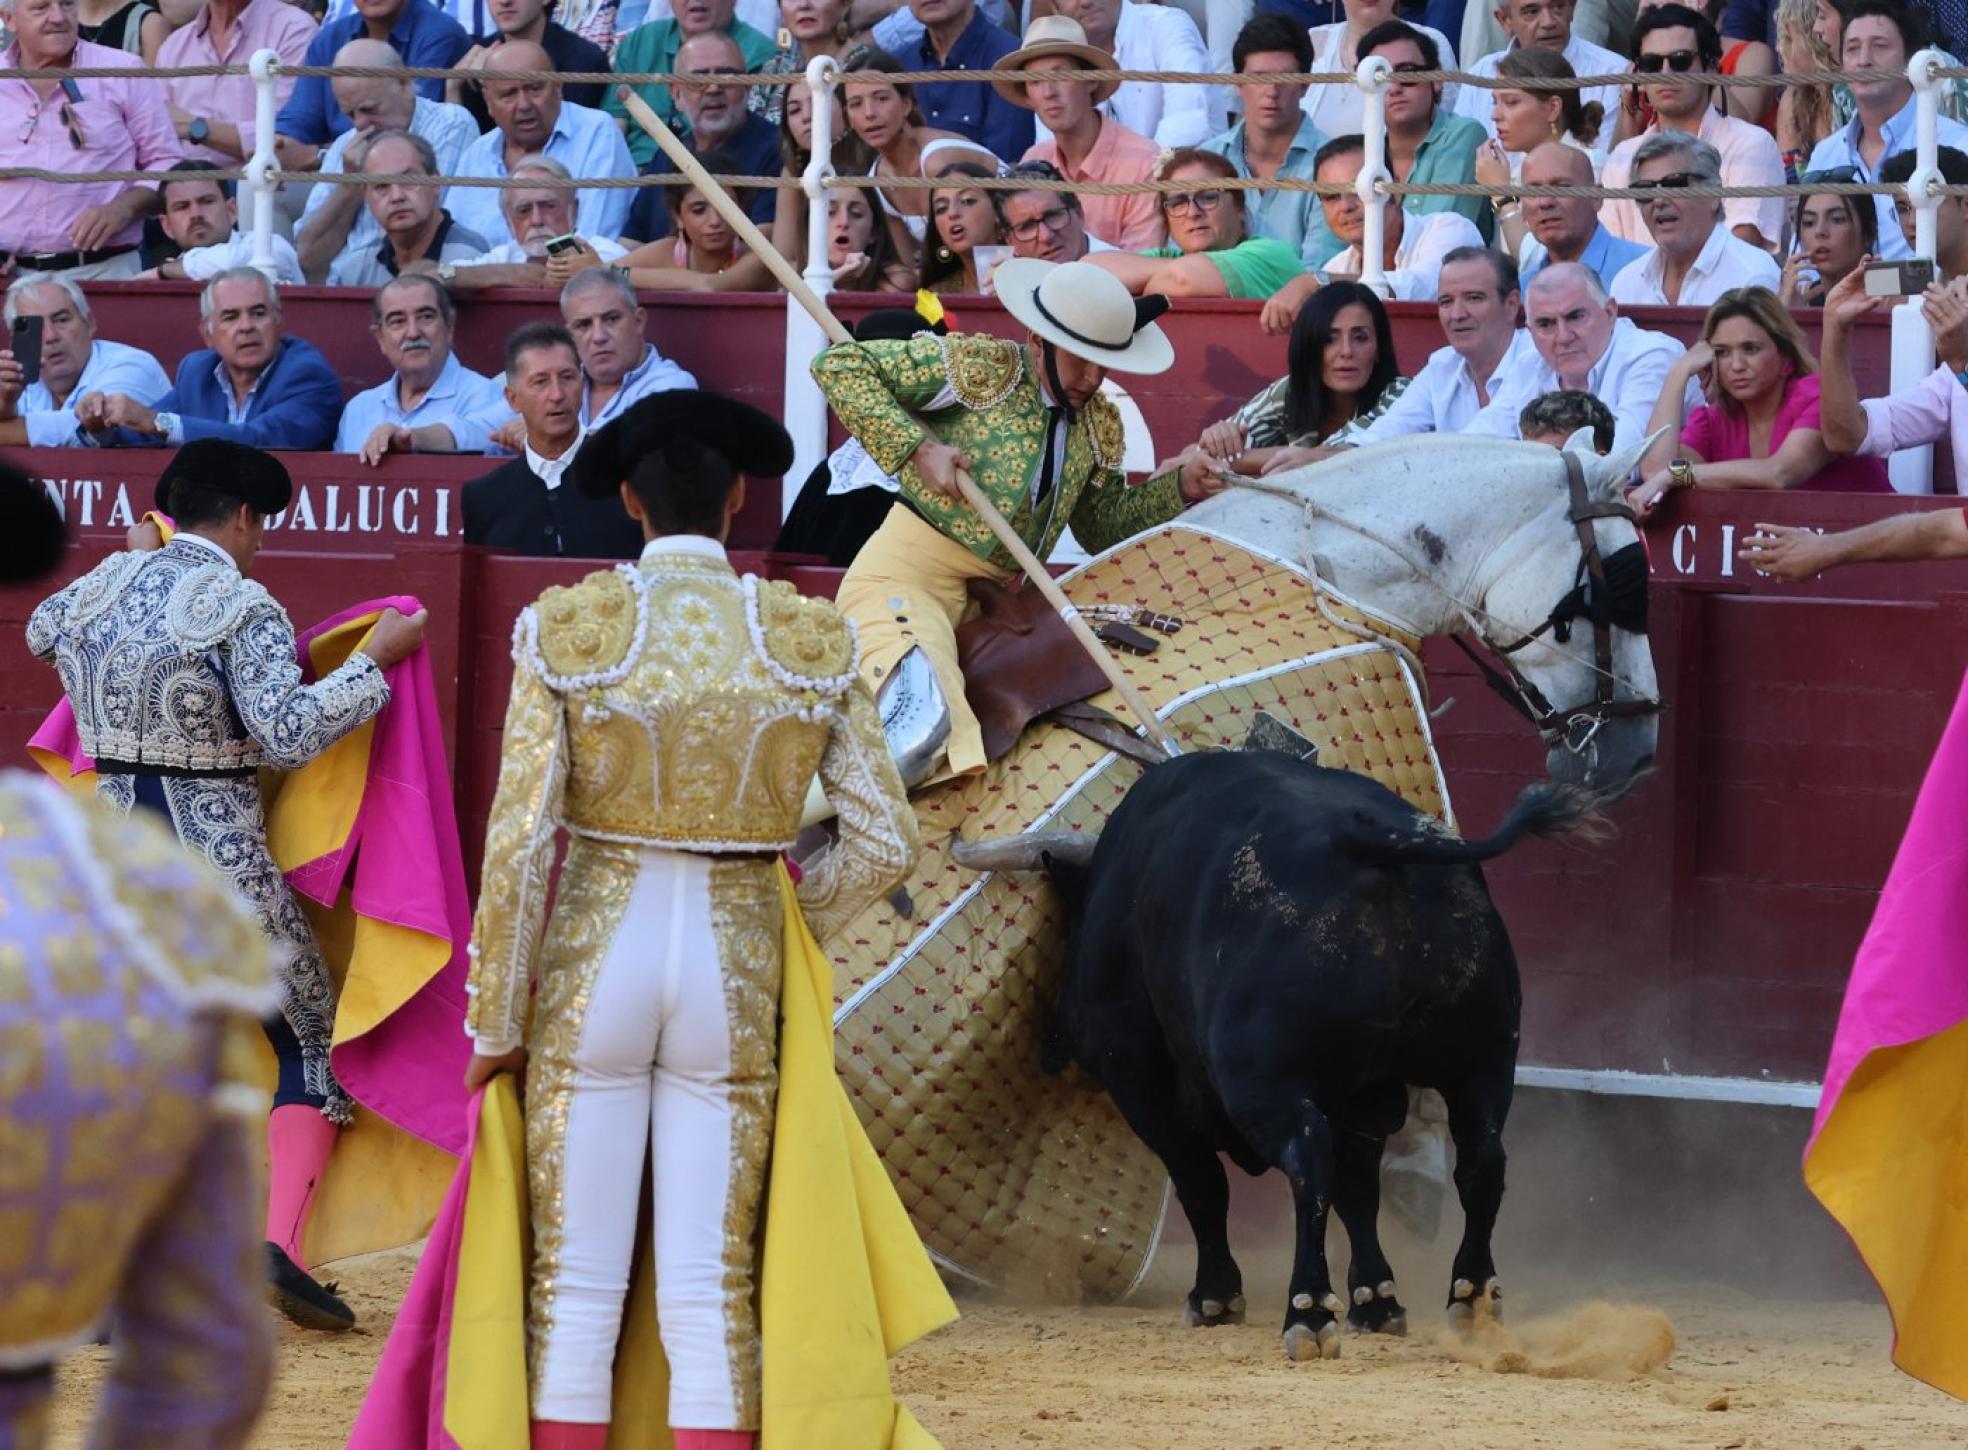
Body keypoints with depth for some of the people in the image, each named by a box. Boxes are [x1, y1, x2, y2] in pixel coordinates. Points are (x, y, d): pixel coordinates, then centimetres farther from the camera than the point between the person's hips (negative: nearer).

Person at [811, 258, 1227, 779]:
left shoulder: (1099, 424, 14)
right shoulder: (978, 365, -6)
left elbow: (1101, 526, 23)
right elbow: (838, 365, -7)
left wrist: (1180, 488, 6)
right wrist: (916, 448, -15)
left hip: (1001, 599, 8)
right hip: (908, 577, -8)